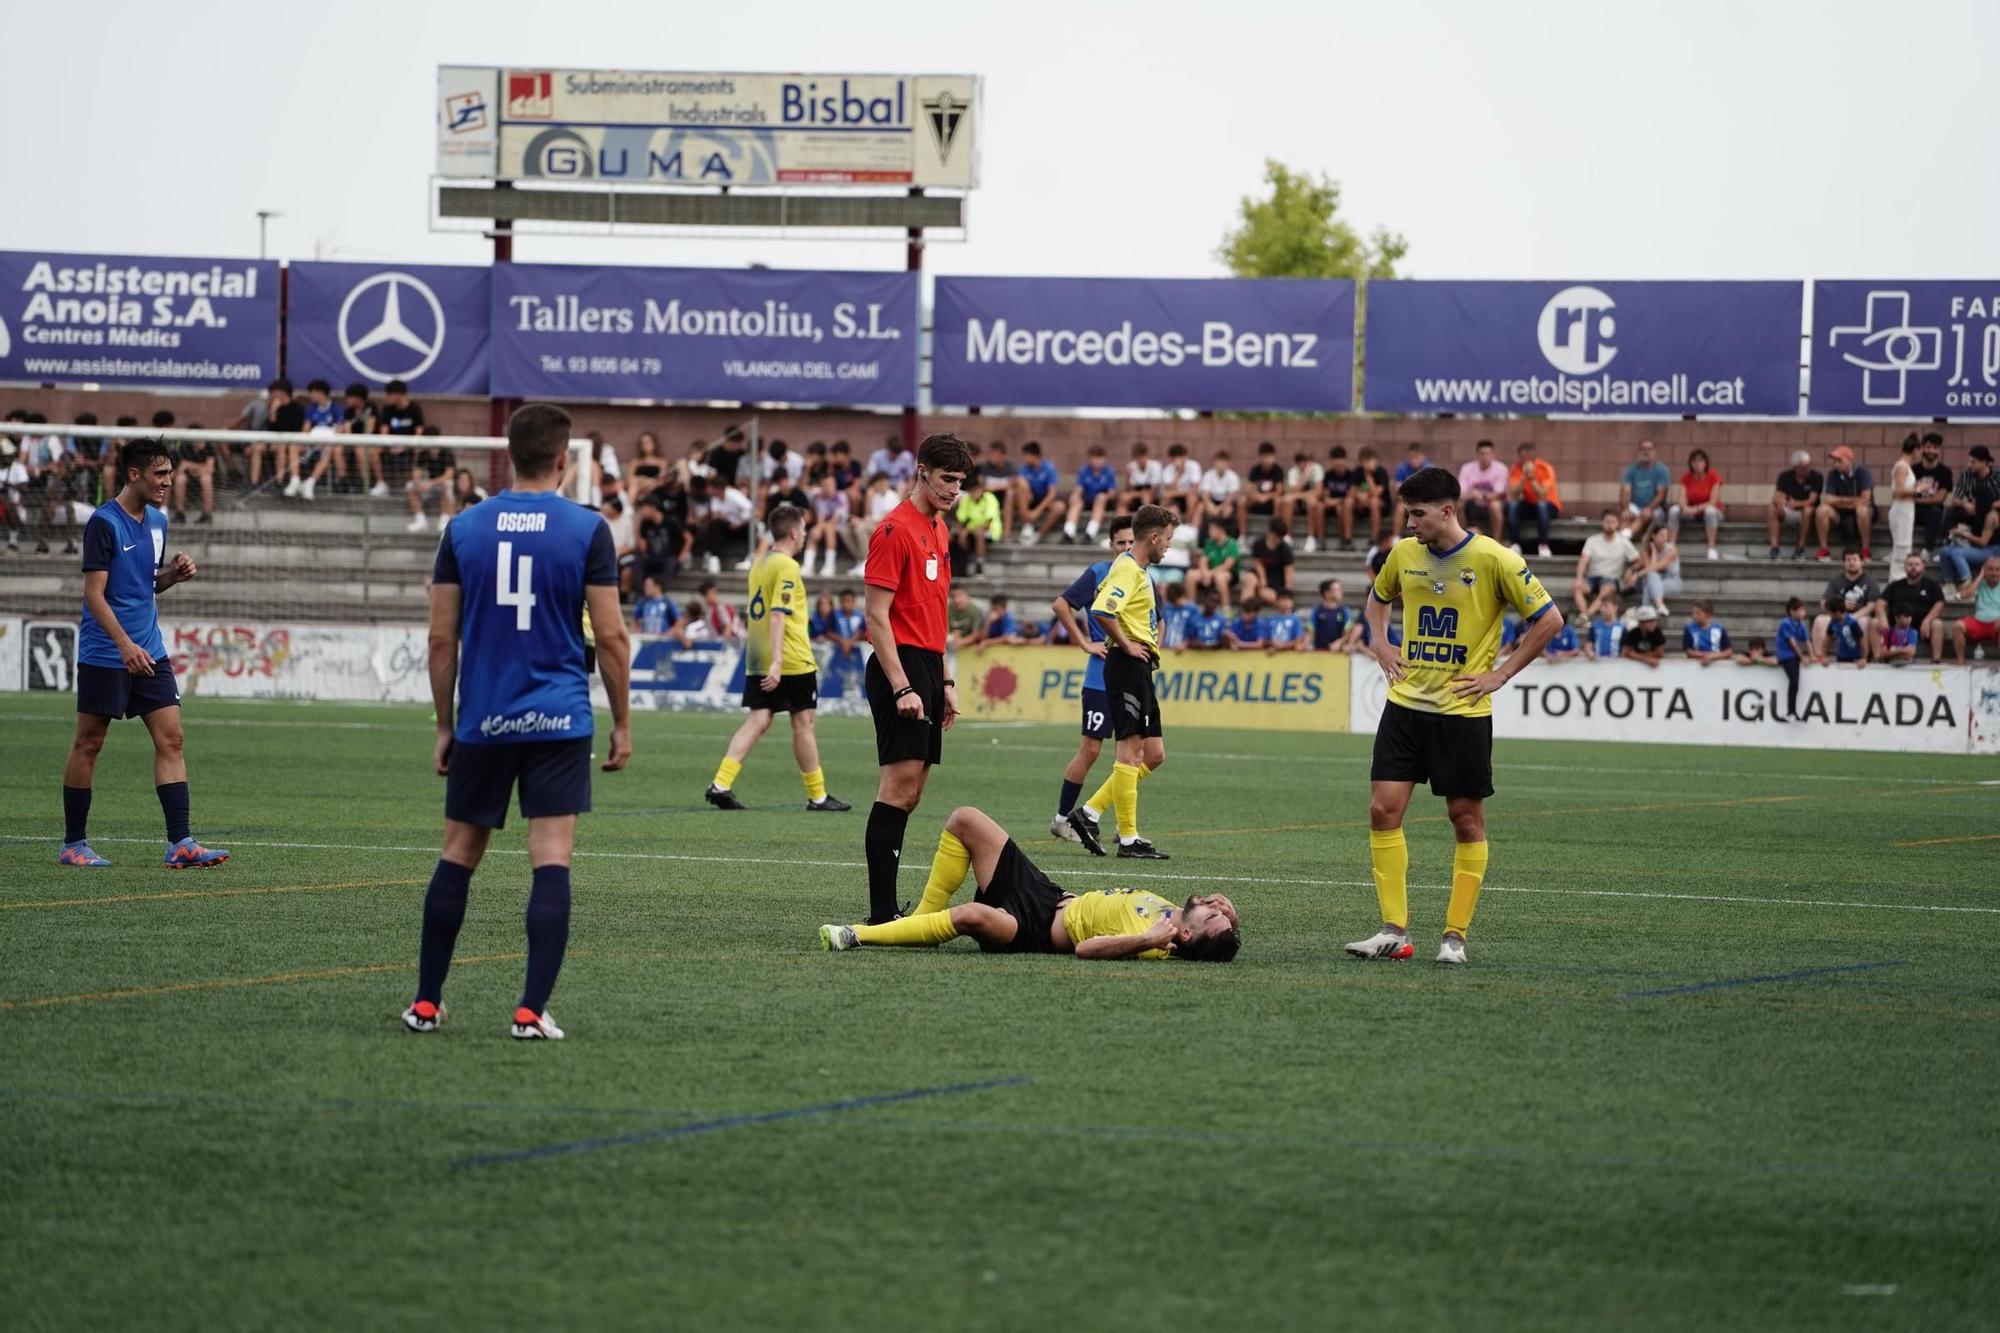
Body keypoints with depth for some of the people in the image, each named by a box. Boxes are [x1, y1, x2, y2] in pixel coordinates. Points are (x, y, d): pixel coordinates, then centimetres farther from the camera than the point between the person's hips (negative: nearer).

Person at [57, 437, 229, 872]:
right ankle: (73, 844, 11)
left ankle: (180, 843, -6)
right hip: (104, 656, -7)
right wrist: (125, 644, -26)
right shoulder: (104, 523, -13)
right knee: (88, 744, 2)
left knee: (171, 740, -3)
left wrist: (174, 572, 0)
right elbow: (94, 593, -17)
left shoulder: (157, 521, 11)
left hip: (148, 654, 7)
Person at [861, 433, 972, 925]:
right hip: (901, 667, -9)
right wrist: (901, 687, -21)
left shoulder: (938, 531, 18)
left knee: (909, 790, 8)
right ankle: (881, 911, -15)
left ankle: (886, 904, 9)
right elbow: (877, 616, -15)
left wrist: (945, 682, 20)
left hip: (927, 667, 9)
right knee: (901, 785, -13)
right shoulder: (896, 530, -10)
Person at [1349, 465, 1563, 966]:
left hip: (1463, 712, -4)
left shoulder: (1494, 560, -12)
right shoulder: (1403, 554, 4)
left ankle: (1455, 935, 9)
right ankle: (1394, 931, 2)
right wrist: (1380, 646, 10)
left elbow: (1550, 620, -7)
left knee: (1467, 818, 2)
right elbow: (1378, 598, 27)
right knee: (1383, 810, -4)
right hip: (1405, 704, 5)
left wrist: (1501, 674, -8)